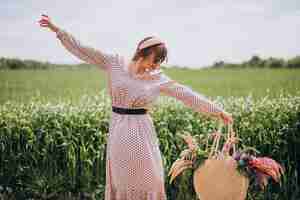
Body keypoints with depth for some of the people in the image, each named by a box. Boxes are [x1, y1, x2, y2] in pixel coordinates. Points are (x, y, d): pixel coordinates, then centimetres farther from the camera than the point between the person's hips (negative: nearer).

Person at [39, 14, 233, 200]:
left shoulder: (158, 78, 0)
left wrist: (217, 110, 5)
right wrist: (57, 30, -3)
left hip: (142, 133, 0)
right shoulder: (115, 63, -3)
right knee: (122, 181, 9)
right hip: (119, 131, 0)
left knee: (148, 180, 4)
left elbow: (187, 95, 2)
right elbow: (83, 50, -1)